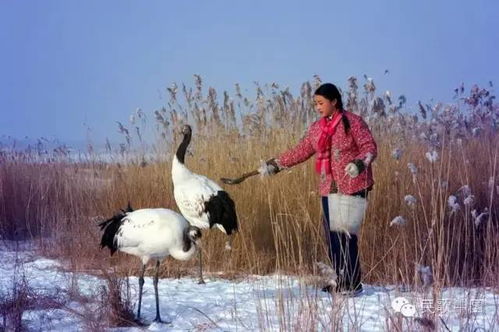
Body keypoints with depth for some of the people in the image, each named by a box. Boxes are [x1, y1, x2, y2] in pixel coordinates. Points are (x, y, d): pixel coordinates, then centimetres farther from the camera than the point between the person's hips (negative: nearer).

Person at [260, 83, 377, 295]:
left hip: (352, 187, -6)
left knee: (345, 233, -12)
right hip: (328, 189, 6)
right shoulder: (317, 128, 14)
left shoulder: (352, 122, -3)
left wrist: (360, 163, -26)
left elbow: (369, 147, -6)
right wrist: (275, 165, 15)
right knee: (332, 235, 3)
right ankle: (341, 281, 11)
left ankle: (353, 283, -6)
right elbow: (301, 151, 19)